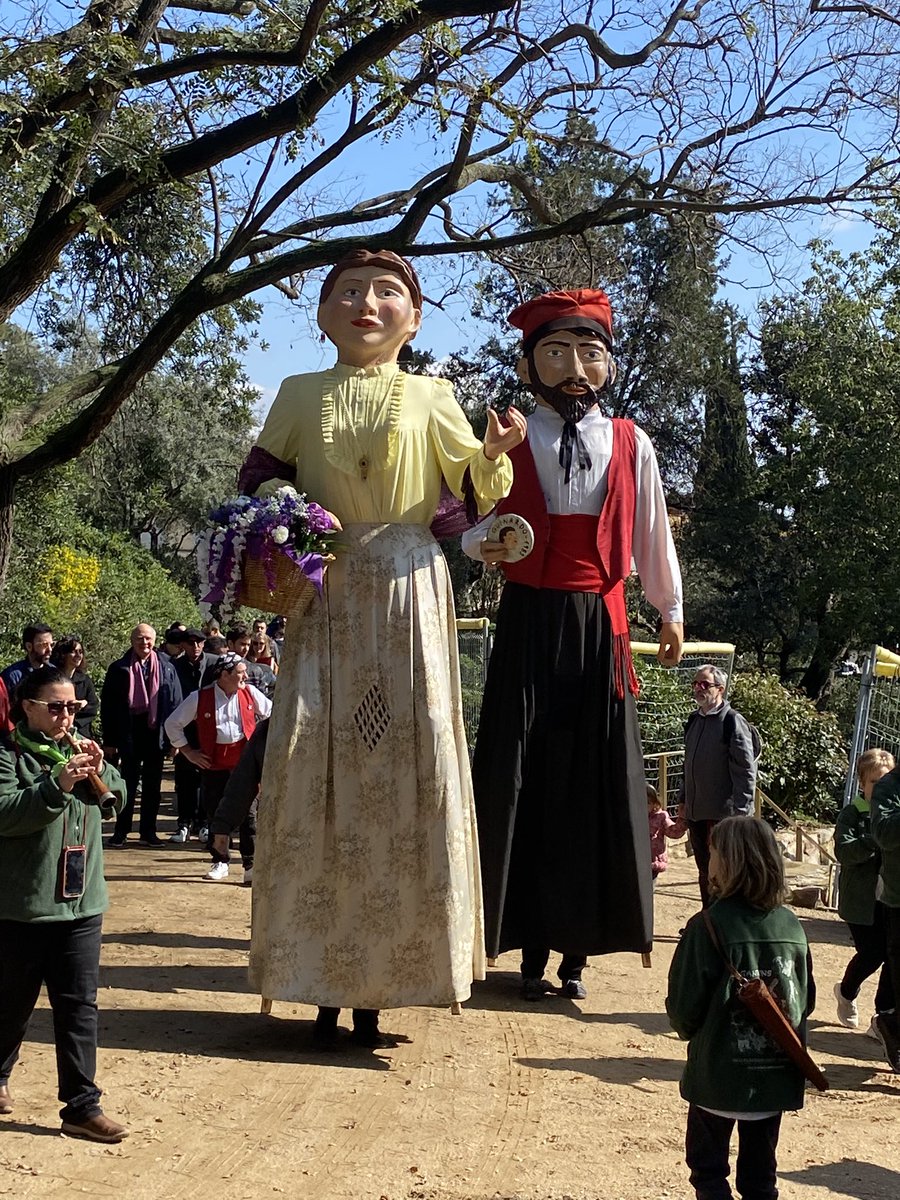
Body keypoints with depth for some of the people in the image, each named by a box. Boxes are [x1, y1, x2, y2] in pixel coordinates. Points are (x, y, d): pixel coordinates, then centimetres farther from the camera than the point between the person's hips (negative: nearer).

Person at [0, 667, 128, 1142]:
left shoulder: (77, 750, 10)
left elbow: (115, 801, 12)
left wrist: (99, 769, -7)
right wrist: (57, 785, -31)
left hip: (81, 902, 5)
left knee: (79, 1004, 5)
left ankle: (82, 1106, 10)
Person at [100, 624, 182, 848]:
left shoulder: (166, 668, 3)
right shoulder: (119, 669, -1)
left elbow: (176, 703, 5)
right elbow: (107, 706, -1)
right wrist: (109, 741, -5)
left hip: (156, 732, 2)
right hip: (129, 734, -2)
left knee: (153, 785, 9)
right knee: (128, 783, 4)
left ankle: (148, 831, 19)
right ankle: (121, 831, 13)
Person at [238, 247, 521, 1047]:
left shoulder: (430, 397, 8)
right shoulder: (302, 395, 11)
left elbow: (478, 491, 7)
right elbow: (258, 475, 14)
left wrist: (493, 454, -14)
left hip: (408, 592, -1)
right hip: (325, 592, 1)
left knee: (409, 767, -4)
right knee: (314, 764, -2)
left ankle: (380, 979, 6)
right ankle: (324, 978, 8)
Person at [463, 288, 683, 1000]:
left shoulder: (630, 446, 4)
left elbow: (652, 534, 15)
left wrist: (671, 609, 23)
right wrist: (483, 542, -17)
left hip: (600, 627, 1)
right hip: (529, 624, -1)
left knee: (598, 786, 3)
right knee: (523, 783, 0)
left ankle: (577, 953, 15)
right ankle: (532, 952, 11)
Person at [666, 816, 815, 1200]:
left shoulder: (709, 925, -18)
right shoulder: (791, 925, -3)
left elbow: (684, 1003, -16)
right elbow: (806, 999, 6)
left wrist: (689, 1030, 5)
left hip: (719, 1074, -4)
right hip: (778, 1077, 5)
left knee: (708, 1169, 13)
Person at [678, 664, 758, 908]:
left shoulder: (733, 722, -11)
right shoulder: (694, 721, 12)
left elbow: (746, 770, -14)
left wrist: (739, 811, -17)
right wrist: (683, 799, 18)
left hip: (723, 814, -7)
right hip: (696, 812, 7)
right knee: (705, 874, 15)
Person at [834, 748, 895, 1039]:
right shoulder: (852, 814, -4)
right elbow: (843, 851, -15)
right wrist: (875, 840, -28)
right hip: (862, 901, -3)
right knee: (872, 954, -1)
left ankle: (883, 1018, 13)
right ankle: (846, 992, 32)